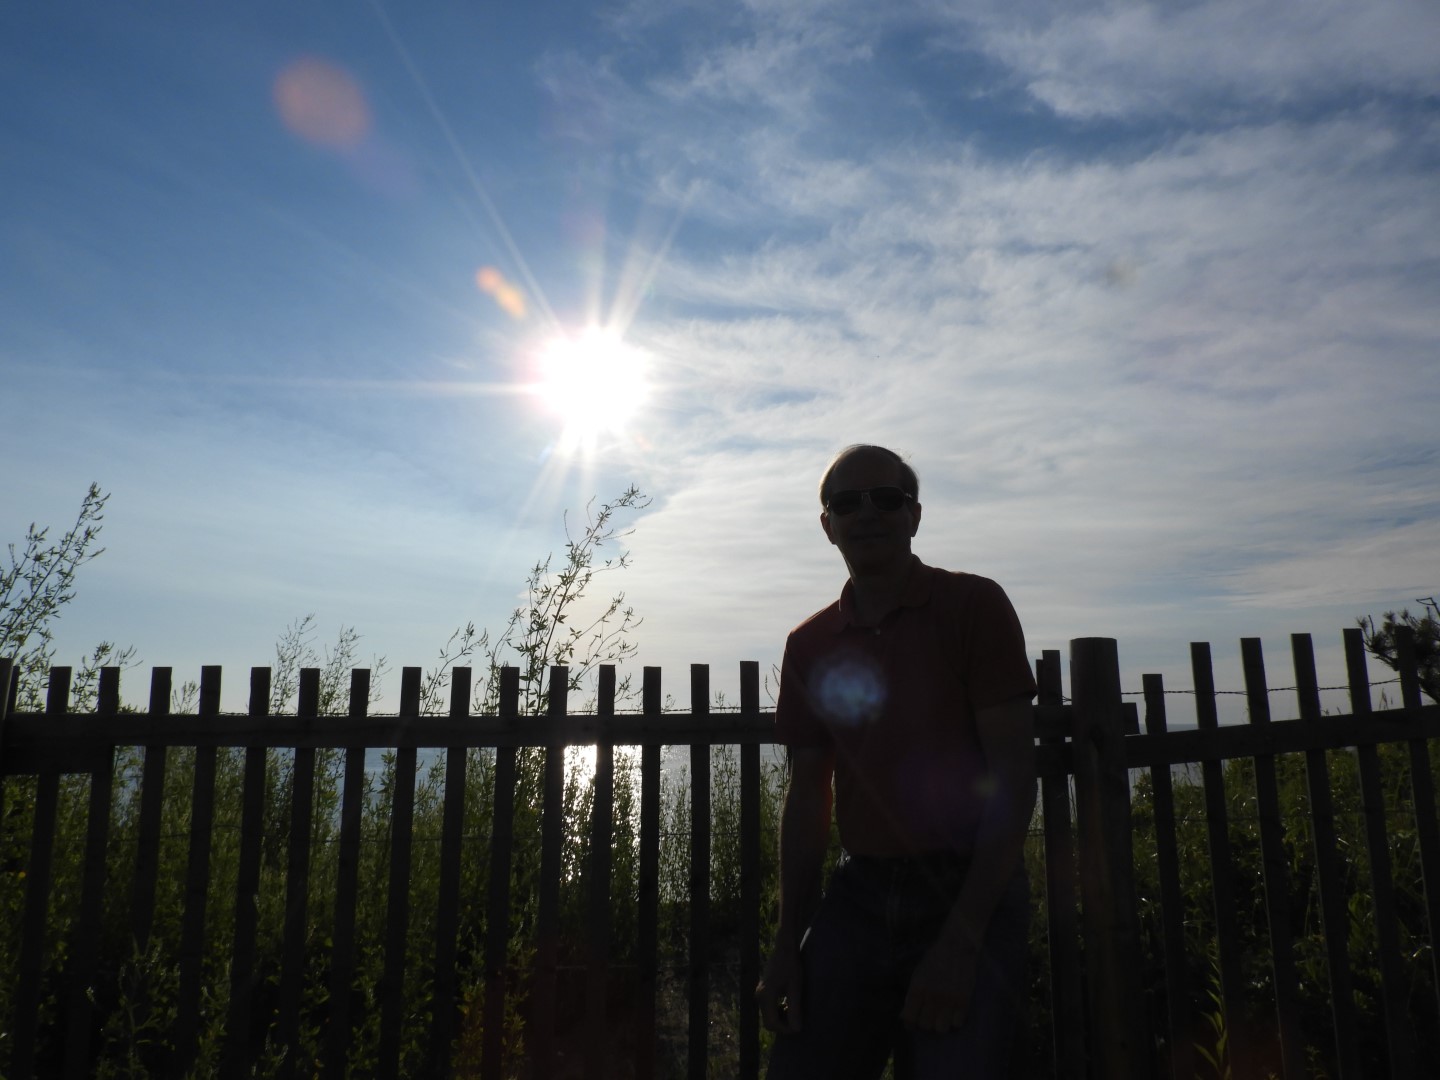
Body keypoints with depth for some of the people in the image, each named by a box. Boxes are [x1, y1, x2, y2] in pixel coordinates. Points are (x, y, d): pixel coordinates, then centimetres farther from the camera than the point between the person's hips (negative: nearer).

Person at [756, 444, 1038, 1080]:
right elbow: (806, 800, 10)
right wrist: (787, 945, 3)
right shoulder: (808, 645, 8)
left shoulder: (972, 606, -4)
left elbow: (1013, 776, -9)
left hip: (969, 892, -3)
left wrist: (961, 941, -15)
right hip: (857, 898, 4)